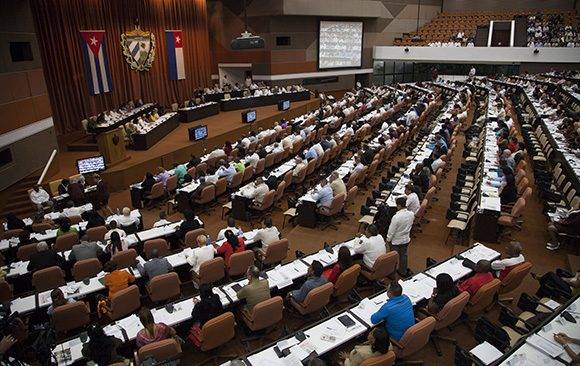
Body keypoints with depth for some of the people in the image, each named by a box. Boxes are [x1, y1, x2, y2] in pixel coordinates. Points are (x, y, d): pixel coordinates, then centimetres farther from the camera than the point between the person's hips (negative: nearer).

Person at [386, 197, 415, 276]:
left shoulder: (396, 217, -32)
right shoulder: (411, 214, -14)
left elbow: (391, 231, -21)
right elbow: (410, 226, 4)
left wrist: (388, 239, -5)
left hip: (396, 241, -5)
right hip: (406, 239, 6)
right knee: (403, 255, 24)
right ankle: (403, 271, 41)